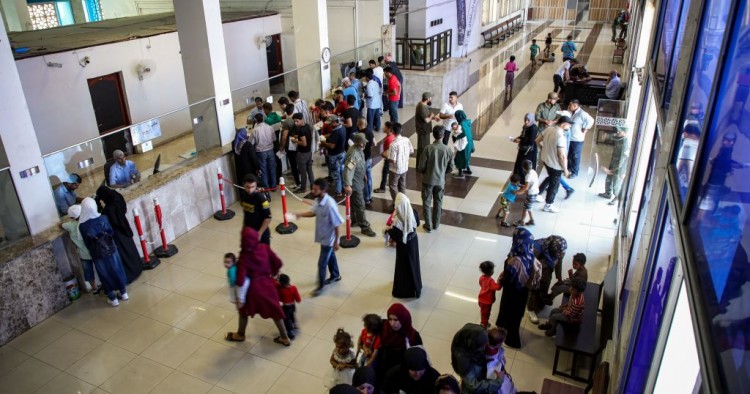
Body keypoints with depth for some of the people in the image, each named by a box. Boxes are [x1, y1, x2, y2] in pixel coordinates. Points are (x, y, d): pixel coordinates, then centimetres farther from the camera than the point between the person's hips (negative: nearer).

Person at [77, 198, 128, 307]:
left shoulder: (82, 226, -18)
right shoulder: (103, 218, -16)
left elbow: (86, 243, -5)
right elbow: (112, 233, -3)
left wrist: (92, 249, 14)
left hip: (97, 253, -1)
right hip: (110, 249, 1)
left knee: (105, 275, 15)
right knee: (117, 270, 20)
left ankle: (113, 298, 27)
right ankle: (124, 293, 34)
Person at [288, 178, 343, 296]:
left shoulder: (330, 205, -34)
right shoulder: (318, 200, -9)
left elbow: (336, 225, -25)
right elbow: (313, 212, 11)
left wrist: (336, 242, -17)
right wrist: (297, 215, 0)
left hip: (328, 239, -8)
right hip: (323, 236, 8)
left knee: (322, 263, 5)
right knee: (330, 256, 27)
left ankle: (320, 286, 25)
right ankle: (335, 276, 50)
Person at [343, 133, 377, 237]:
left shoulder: (359, 149, 2)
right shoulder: (353, 154, -29)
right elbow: (348, 170, -38)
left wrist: (364, 174, 28)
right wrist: (347, 185, -46)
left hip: (359, 181, 10)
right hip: (354, 184, -10)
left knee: (356, 203, 23)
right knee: (360, 205, -1)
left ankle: (355, 221, 40)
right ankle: (365, 227, 8)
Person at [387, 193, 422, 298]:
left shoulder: (398, 220, -34)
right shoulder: (413, 212, -17)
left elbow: (397, 238, -25)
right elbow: (417, 223, 3)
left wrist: (389, 230, -9)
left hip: (404, 245, -6)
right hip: (413, 241, 6)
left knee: (404, 267, 13)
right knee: (413, 263, 25)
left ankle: (404, 290, 31)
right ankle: (415, 285, 46)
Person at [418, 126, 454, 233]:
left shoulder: (428, 149, -18)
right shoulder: (447, 150, -11)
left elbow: (421, 167, -14)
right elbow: (451, 168, -1)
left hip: (428, 180, -2)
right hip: (440, 181, 2)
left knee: (427, 203, 13)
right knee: (438, 203, 19)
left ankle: (428, 226, 20)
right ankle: (436, 224, 32)